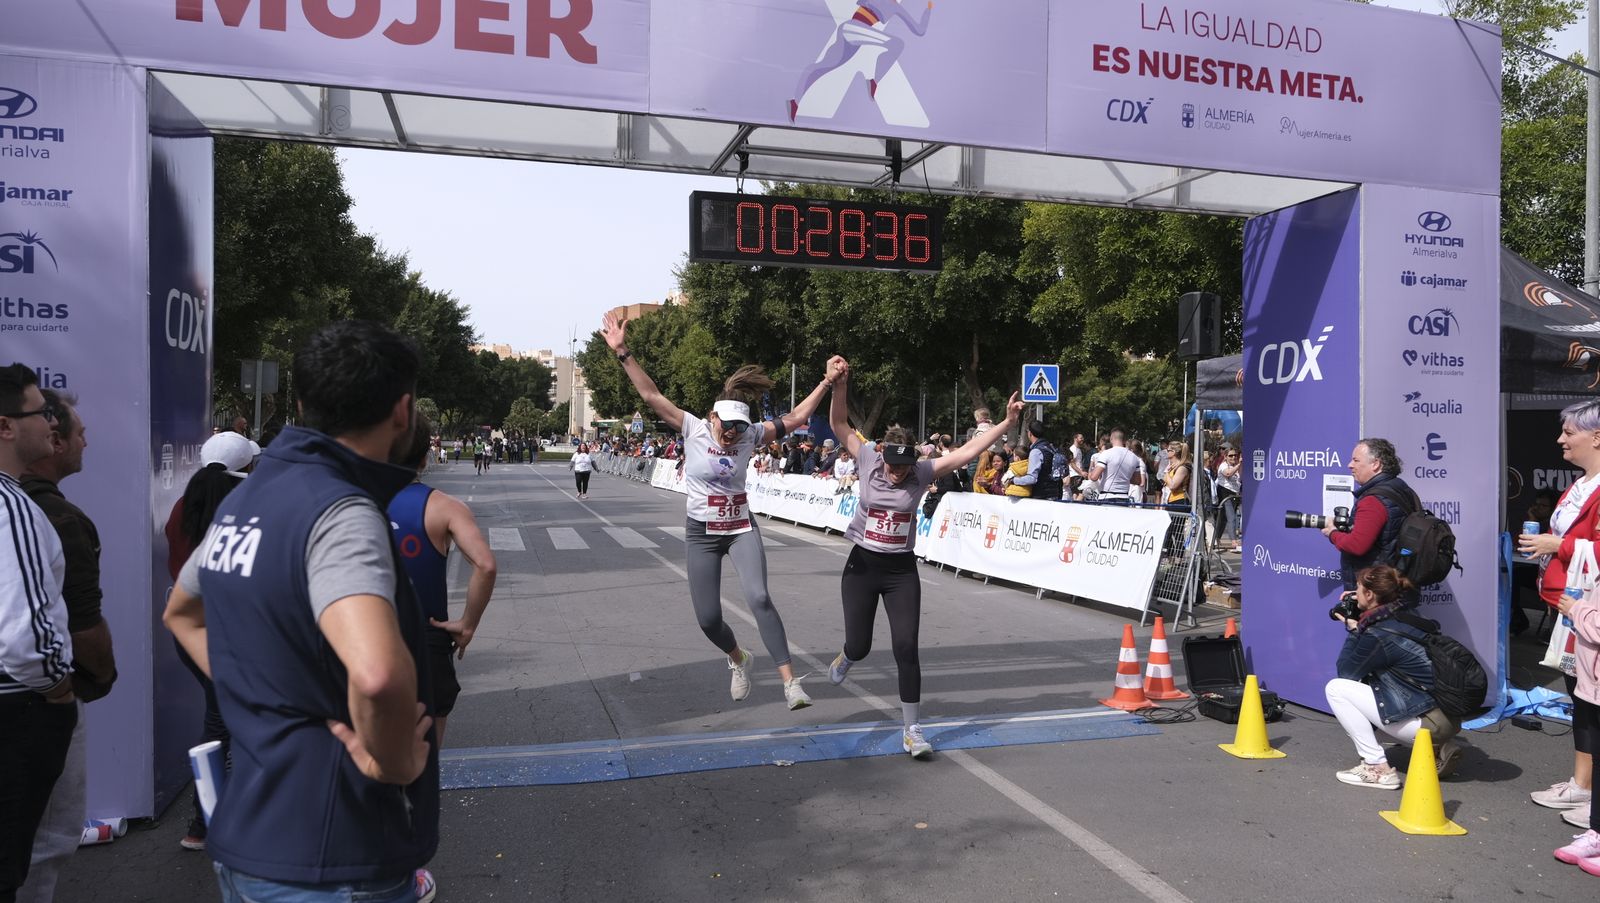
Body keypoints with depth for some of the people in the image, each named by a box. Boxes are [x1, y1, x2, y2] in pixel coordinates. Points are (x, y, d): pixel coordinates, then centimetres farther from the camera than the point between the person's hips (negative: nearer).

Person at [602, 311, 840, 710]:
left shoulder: (750, 436, -5)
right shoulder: (693, 429, -11)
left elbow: (796, 418, -1)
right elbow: (651, 395, -17)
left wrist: (827, 381, -7)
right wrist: (623, 353, -25)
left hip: (742, 529, 0)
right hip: (701, 534, 0)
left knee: (759, 598, -21)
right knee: (708, 619, 3)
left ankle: (790, 681, -19)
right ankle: (738, 658, 36)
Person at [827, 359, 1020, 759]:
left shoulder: (922, 472, -6)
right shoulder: (869, 460, -7)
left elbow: (967, 451, -11)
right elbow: (839, 424, -10)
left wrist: (1006, 423, -17)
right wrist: (840, 385, -24)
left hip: (901, 570, 0)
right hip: (862, 565, 0)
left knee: (906, 647, -7)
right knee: (859, 646, 6)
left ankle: (912, 730, 4)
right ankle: (846, 657, 48)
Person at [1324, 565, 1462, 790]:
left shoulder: (1378, 634, -18)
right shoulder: (1402, 617, 7)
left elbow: (1345, 672, -4)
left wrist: (1353, 629, 2)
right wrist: (1358, 625, 14)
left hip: (1431, 721, -9)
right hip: (1449, 715, 9)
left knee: (1336, 688, -7)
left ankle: (1378, 769, -4)